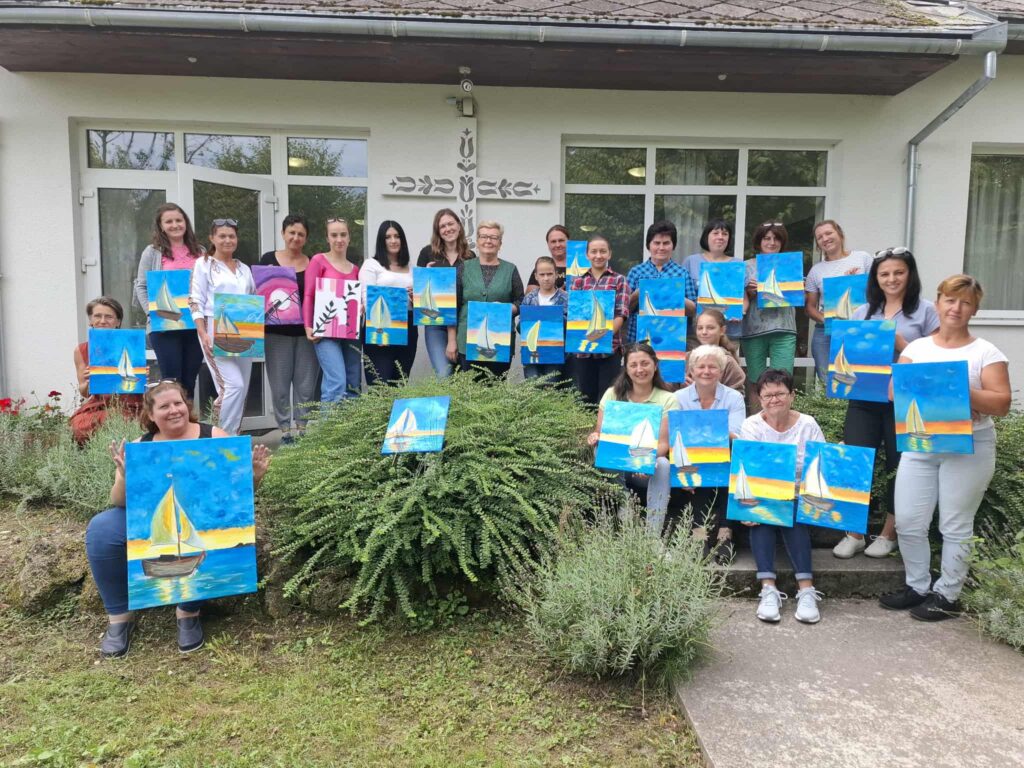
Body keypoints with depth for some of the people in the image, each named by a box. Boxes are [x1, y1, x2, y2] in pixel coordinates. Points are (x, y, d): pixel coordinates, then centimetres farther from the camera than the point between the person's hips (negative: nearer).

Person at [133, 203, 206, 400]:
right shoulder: (153, 252, 5)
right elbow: (141, 287, 3)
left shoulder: (200, 252, 13)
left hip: (195, 325, 3)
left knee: (190, 381, 7)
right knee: (171, 380, -3)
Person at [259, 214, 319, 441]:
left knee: (306, 384, 4)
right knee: (280, 385, 2)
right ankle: (285, 430, 13)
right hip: (277, 332, -1)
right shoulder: (268, 259, 4)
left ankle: (302, 429, 16)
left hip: (307, 332, 1)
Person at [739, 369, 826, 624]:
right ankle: (768, 589, -37)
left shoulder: (808, 425, 3)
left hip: (799, 498, 1)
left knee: (793, 512, -31)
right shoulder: (751, 425, 1)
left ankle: (806, 589, -36)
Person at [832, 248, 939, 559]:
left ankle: (888, 534, 22)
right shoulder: (862, 312, 13)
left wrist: (899, 343, -15)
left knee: (899, 467, 6)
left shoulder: (925, 311, 1)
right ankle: (854, 534, 12)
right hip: (864, 399, 3)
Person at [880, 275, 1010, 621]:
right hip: (919, 446, 3)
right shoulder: (916, 348, 8)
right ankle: (918, 586, 23)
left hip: (969, 449, -3)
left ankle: (947, 596, 19)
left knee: (955, 527, 4)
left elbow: (1001, 404, -9)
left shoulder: (986, 352, -1)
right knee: (907, 522, 4)